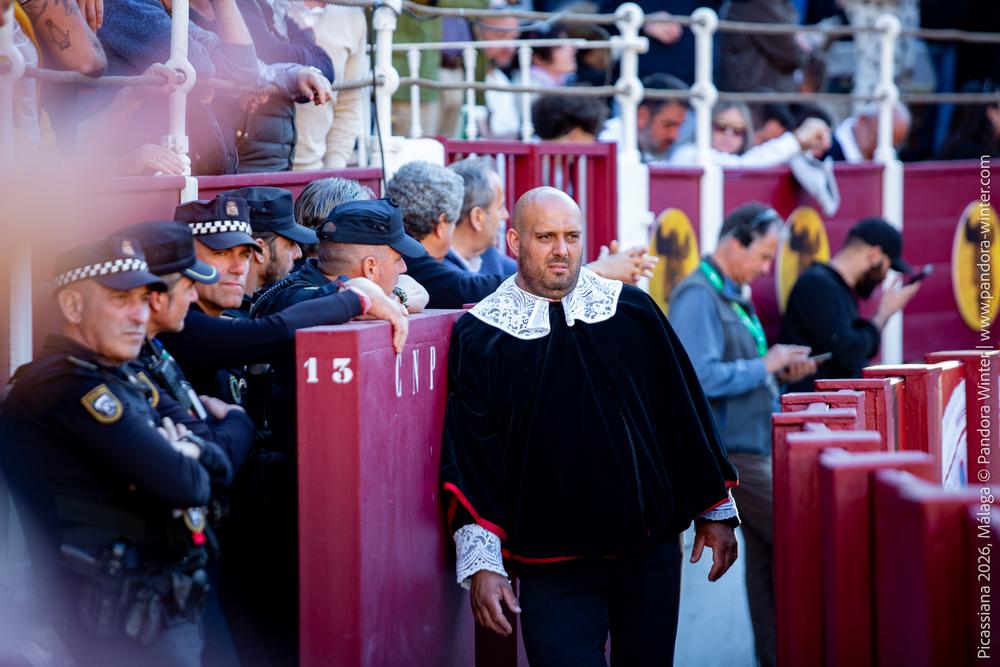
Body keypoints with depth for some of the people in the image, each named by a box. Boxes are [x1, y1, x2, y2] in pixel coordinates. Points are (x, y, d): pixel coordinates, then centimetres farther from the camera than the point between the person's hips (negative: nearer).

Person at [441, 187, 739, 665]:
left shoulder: (632, 311, 5)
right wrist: (482, 563, -10)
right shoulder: (479, 336, -1)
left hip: (650, 553, 2)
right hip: (551, 567, -2)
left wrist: (715, 512, 12)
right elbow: (468, 458, -3)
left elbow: (684, 412, 11)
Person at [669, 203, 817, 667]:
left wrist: (780, 371, 7)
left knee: (766, 551, 10)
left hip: (755, 445, 10)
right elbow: (702, 378, -27)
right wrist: (764, 367, -18)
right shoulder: (697, 298, -16)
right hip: (729, 450, -10)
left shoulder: (734, 296, 16)